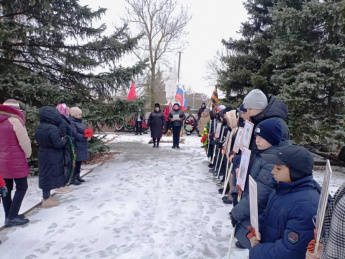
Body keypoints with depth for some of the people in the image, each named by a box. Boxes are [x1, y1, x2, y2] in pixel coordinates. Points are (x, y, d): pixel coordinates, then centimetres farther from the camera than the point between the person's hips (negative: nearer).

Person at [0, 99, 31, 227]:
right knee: (22, 187, 2)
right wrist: (27, 154, 3)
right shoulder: (14, 120, -13)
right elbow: (24, 141, -13)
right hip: (15, 161, -8)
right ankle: (12, 217, 2)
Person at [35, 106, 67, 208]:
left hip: (43, 154, 9)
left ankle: (47, 196, 30)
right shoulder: (53, 128, -25)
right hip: (52, 157, -9)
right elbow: (58, 144, -24)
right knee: (50, 176, 1)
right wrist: (64, 140, -6)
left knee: (45, 175, 17)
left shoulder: (38, 127, 4)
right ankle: (46, 200, 11)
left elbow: (39, 141, 13)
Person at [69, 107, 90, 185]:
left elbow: (84, 131, 18)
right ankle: (72, 178, 8)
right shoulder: (71, 123, -15)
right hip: (76, 146, -9)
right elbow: (75, 134, -22)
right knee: (75, 162, -2)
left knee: (79, 161, 16)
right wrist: (85, 138, -20)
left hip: (81, 146, 9)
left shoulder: (79, 122, 14)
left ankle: (77, 176, 27)